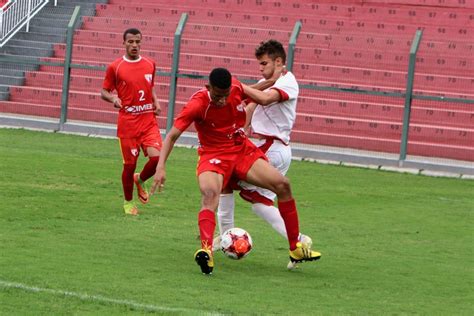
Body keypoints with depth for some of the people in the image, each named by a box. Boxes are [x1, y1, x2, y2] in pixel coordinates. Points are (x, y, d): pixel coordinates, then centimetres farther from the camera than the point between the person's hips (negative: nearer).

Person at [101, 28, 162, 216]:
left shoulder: (150, 65, 10)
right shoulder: (115, 67, -1)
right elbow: (104, 91, 5)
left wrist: (156, 102, 7)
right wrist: (113, 98, -16)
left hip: (148, 120, 3)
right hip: (127, 122, -3)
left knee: (157, 157, -14)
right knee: (130, 164, 1)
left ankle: (140, 180, 19)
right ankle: (128, 202, 22)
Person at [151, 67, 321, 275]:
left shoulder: (236, 88, -10)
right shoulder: (198, 104, -22)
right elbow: (172, 136, -22)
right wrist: (161, 167, -31)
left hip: (243, 150, 5)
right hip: (213, 155, -5)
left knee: (282, 185, -5)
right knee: (210, 192, -36)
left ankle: (296, 249, 5)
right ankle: (206, 250, -52)